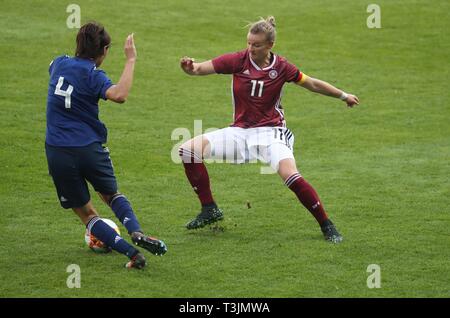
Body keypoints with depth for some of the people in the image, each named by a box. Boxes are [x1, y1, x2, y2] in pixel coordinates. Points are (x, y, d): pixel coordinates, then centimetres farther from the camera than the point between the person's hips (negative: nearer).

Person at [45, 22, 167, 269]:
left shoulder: (59, 64, 5)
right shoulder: (92, 75, -9)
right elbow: (119, 95, -31)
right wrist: (130, 60, -22)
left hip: (57, 153, 3)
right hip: (90, 150, -2)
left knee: (85, 212, 12)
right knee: (111, 195, 24)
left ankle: (131, 253, -4)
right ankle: (136, 232, -4)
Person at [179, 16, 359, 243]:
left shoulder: (281, 67, -6)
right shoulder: (238, 60, -6)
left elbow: (313, 84, 10)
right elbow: (199, 69, -12)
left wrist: (344, 96, 20)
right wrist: (189, 67, -36)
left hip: (270, 133, -3)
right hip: (240, 131, 3)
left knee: (291, 177, -28)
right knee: (188, 150, -10)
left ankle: (326, 225, -9)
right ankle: (209, 210, 4)